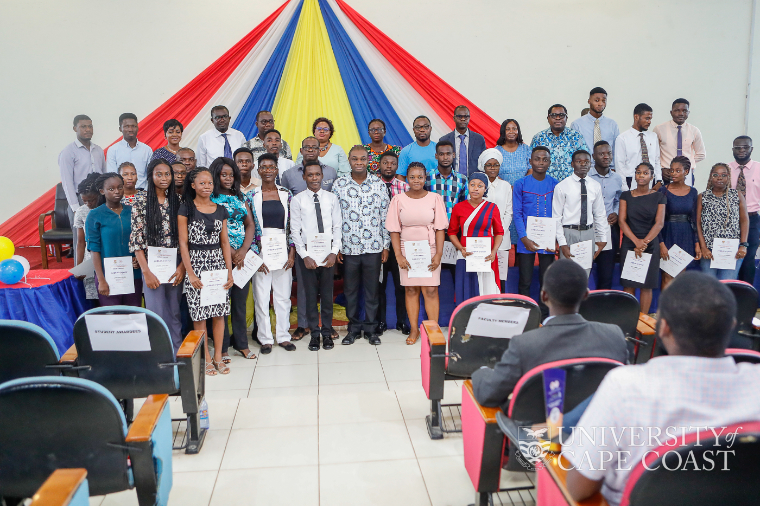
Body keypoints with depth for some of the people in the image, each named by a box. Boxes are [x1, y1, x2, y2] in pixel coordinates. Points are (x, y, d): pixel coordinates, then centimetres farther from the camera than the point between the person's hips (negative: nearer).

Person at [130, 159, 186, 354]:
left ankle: (178, 353, 20)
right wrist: (146, 271, -10)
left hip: (175, 264, 3)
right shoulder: (141, 202, -3)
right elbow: (136, 240, -5)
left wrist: (182, 266, -4)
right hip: (152, 264, -2)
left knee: (175, 312, 9)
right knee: (157, 312, -1)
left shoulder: (177, 201, 6)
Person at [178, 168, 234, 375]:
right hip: (196, 264, -3)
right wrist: (190, 273, -11)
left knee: (219, 312, 3)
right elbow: (183, 243, -5)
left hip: (218, 264, 3)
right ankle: (205, 358, 12)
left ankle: (218, 356, 15)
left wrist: (229, 271, 3)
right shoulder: (186, 209, -1)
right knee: (199, 313, 0)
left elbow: (224, 243, 10)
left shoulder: (220, 210, 10)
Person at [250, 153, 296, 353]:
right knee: (261, 297, 1)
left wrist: (292, 253, -1)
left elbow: (291, 225, 6)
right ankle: (265, 339, 13)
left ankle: (283, 336, 19)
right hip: (260, 252, -1)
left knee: (283, 296, 6)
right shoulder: (252, 196, 2)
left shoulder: (286, 194, 6)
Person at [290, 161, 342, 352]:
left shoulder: (331, 198, 5)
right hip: (307, 255, -1)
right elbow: (295, 230, -1)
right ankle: (314, 333, 17)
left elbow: (337, 227, 4)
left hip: (328, 254, 1)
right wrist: (304, 256, -8)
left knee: (327, 294, 7)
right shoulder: (297, 200, 0)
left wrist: (334, 252, -7)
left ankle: (327, 332, 20)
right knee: (310, 295, 5)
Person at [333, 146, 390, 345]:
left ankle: (371, 328, 20)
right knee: (350, 289, 9)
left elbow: (385, 216, 5)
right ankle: (353, 328, 23)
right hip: (348, 247, 0)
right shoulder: (339, 185, 2)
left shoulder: (378, 184, 2)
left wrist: (386, 246, 2)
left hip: (373, 247, 0)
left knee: (372, 289, 7)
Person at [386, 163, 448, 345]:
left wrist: (438, 254, -8)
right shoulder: (398, 199, 2)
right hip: (407, 250, 1)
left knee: (430, 290, -4)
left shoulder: (435, 198, 1)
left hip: (429, 250, -1)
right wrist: (398, 255, -6)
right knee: (411, 289, 5)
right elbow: (394, 230, 0)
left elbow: (440, 229, -1)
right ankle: (414, 330, 16)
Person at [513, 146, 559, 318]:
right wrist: (524, 238, -12)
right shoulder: (521, 184, 1)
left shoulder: (555, 185, 6)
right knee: (525, 282, 1)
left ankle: (544, 318, 18)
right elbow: (517, 213, -1)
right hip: (526, 241, -2)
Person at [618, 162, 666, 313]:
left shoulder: (659, 197, 5)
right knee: (628, 285, -2)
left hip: (651, 245, 0)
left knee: (647, 285, 1)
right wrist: (636, 241, -12)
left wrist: (644, 242, -13)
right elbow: (622, 220, -2)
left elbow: (659, 223, -3)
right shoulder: (626, 196, 6)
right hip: (629, 244, 0)